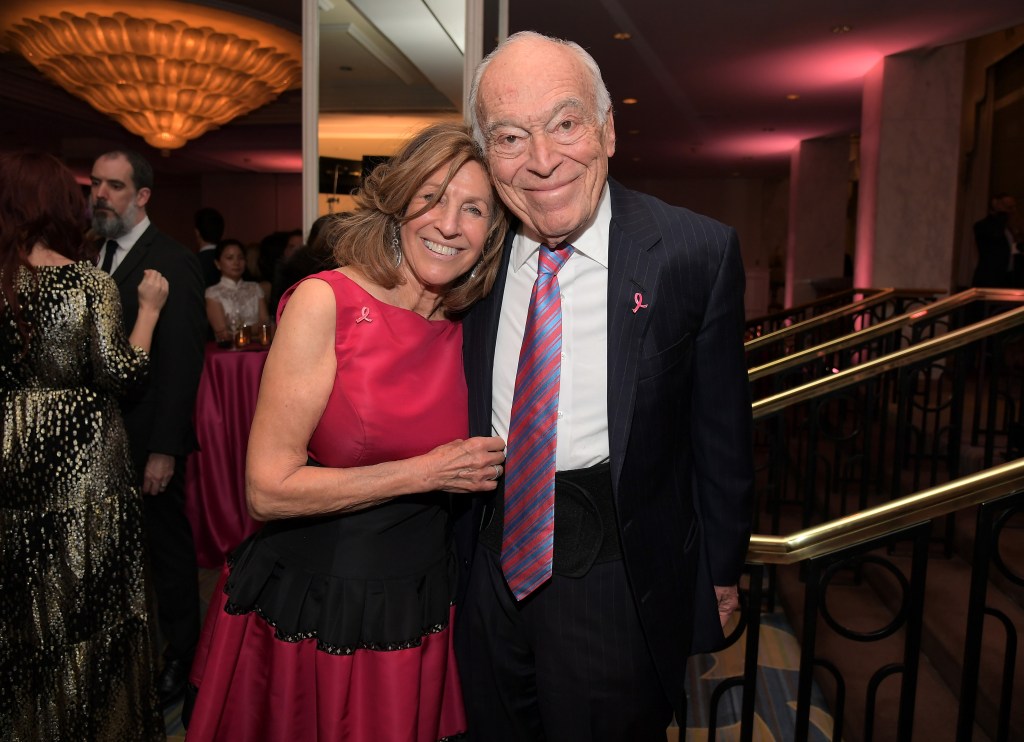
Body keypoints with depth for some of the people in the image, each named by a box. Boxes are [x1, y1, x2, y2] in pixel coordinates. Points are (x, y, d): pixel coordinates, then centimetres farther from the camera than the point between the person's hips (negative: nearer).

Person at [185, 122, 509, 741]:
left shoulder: (465, 327, 1)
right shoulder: (325, 302, -16)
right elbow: (269, 490, -18)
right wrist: (428, 472, -18)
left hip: (417, 608, 5)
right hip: (312, 603, -4)